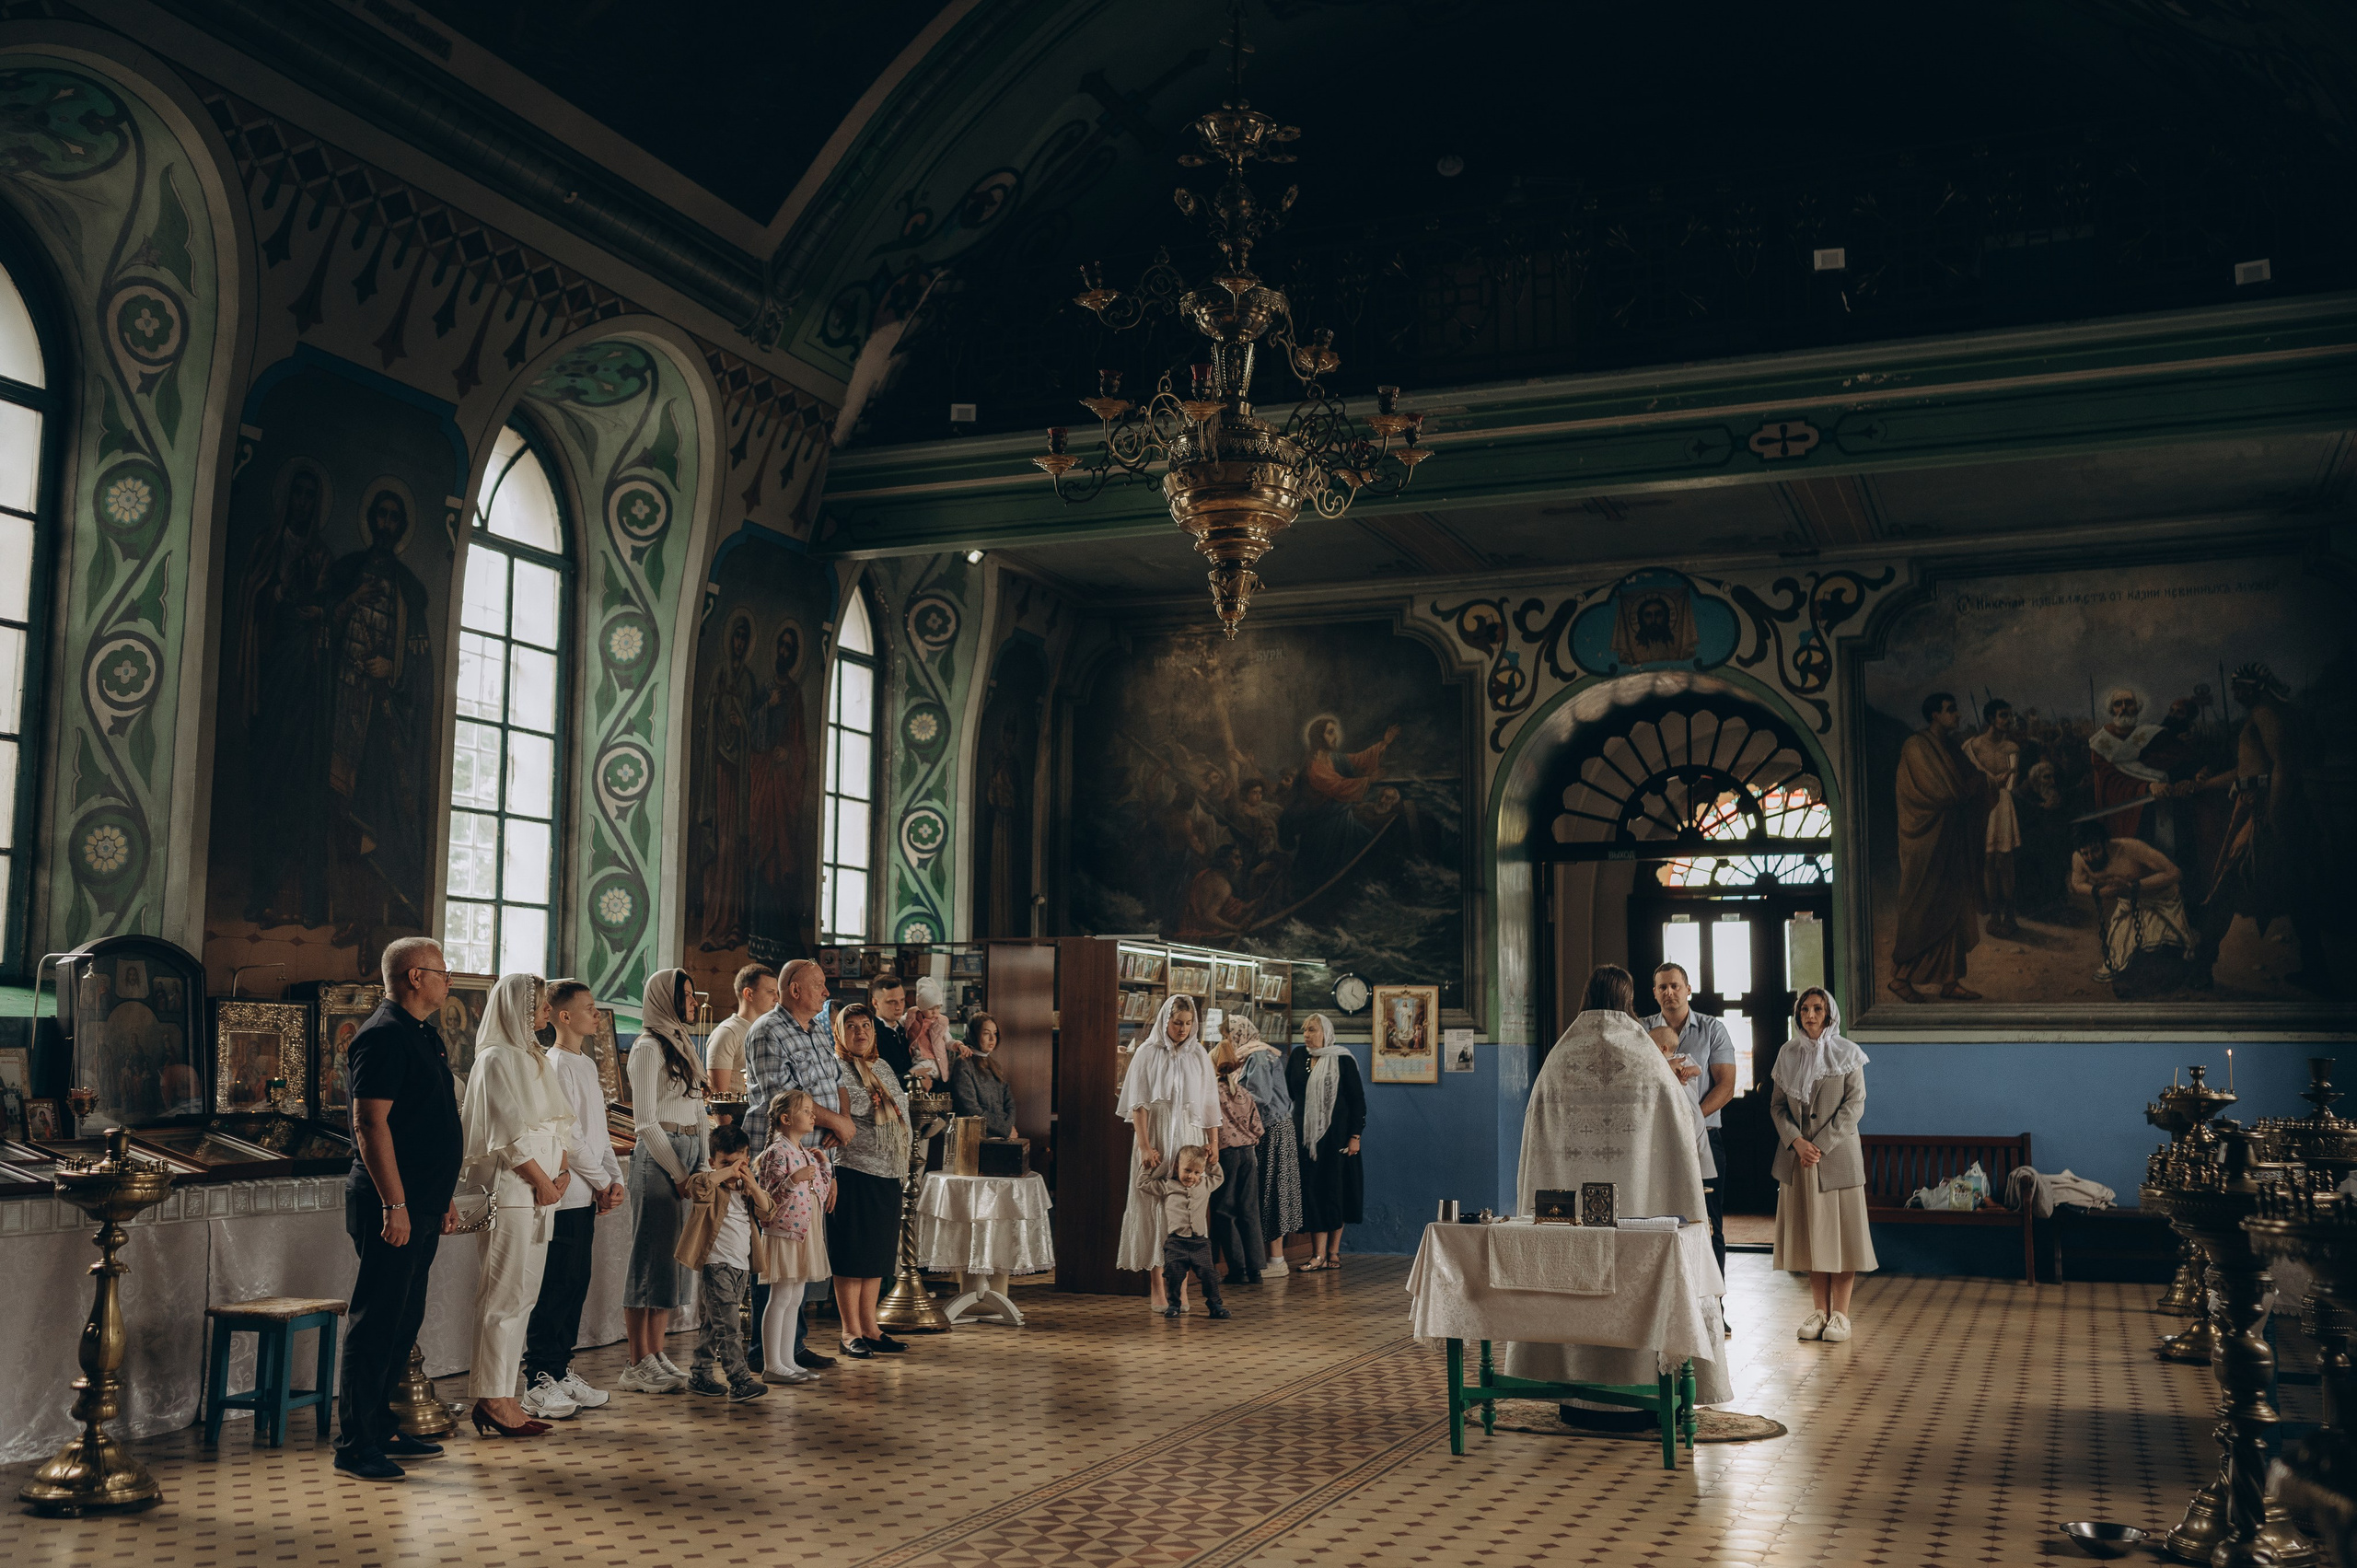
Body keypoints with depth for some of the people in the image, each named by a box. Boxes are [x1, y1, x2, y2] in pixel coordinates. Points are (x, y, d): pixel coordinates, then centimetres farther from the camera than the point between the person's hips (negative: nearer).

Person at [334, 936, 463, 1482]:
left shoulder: (422, 1036, 18)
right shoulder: (384, 1036, -14)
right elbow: (371, 1123, -20)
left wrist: (444, 1198, 24)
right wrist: (394, 1205, -23)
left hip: (421, 1205, 10)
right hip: (394, 1207, -10)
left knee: (404, 1320, 14)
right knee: (376, 1321, -5)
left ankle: (381, 1429, 22)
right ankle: (355, 1444, 0)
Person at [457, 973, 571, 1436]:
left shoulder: (532, 1058, 18)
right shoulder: (496, 1059, -10)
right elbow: (509, 1133, -15)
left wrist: (562, 1171, 5)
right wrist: (543, 1180, -10)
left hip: (540, 1191, 9)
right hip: (510, 1189, -9)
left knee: (523, 1295, 10)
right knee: (504, 1295, -6)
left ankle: (503, 1396, 15)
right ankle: (492, 1399, -1)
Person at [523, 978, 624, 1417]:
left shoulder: (587, 1065, 18)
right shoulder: (556, 1065, -11)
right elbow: (567, 1136, -16)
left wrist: (616, 1178, 8)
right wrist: (602, 1182, -8)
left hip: (588, 1197, 9)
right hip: (566, 1194, -9)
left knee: (576, 1284, 12)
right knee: (556, 1288, -7)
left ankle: (560, 1372, 19)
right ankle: (539, 1382, -2)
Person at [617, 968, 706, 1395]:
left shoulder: (682, 1045, 17)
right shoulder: (649, 1046, -8)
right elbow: (646, 1121, -12)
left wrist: (701, 1164, 9)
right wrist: (679, 1173, -12)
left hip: (687, 1155, 9)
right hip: (658, 1158, -9)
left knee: (675, 1255, 10)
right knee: (652, 1255, -5)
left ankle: (656, 1356, 16)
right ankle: (638, 1366, -1)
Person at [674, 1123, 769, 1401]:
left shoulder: (746, 1190, 15)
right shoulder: (712, 1187, -6)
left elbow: (766, 1213, 5)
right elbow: (699, 1183, -29)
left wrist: (752, 1184, -7)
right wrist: (728, 1171, -23)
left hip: (741, 1264, 8)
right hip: (717, 1263, -8)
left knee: (716, 1325, 15)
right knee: (728, 1324, -14)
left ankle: (701, 1376, 24)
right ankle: (740, 1381, -18)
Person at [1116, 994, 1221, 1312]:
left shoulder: (1199, 1056, 7)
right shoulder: (1147, 1053, 0)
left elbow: (1210, 1107, 9)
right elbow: (1138, 1105, -4)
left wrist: (1213, 1148, 4)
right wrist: (1145, 1147, -13)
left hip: (1189, 1141, 2)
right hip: (1156, 1140, -2)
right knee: (1156, 1211, -3)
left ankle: (1182, 1291, 3)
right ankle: (1157, 1291, 1)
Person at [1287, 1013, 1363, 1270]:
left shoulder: (1343, 1061, -4)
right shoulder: (1298, 1057, 8)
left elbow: (1358, 1100, -4)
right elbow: (1288, 1093, 12)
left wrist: (1355, 1136, -9)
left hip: (1335, 1136, -4)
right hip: (1306, 1136, 4)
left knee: (1334, 1190, -2)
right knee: (1311, 1191, 0)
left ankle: (1333, 1252, 3)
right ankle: (1319, 1254, 1)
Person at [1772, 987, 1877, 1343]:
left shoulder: (1847, 1054, -1)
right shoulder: (1788, 1055, 9)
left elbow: (1855, 1104, -6)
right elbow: (1777, 1104, 7)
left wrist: (1822, 1145, -14)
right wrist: (1797, 1141, -10)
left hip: (1837, 1154, -3)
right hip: (1797, 1156, 3)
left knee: (1840, 1230, -2)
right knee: (1810, 1232, 5)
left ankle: (1840, 1314, 3)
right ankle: (1819, 1310, 12)